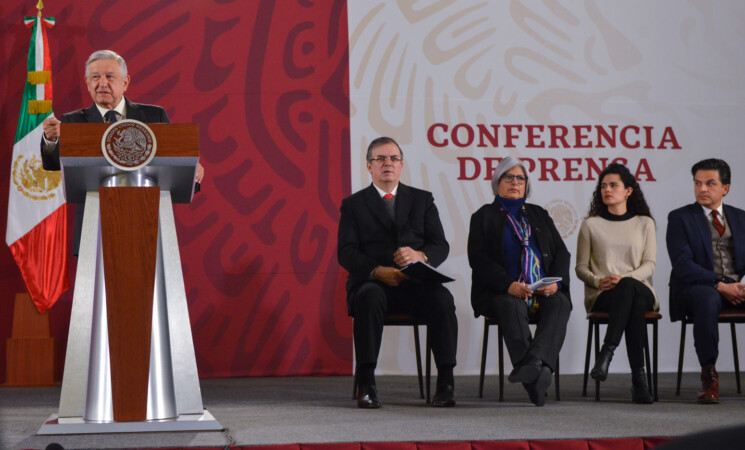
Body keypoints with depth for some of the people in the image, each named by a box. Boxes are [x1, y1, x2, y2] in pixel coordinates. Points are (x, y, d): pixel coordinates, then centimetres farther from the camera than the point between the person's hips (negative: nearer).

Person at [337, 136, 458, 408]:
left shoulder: (422, 200, 18)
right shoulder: (353, 204, 13)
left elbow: (441, 246, 8)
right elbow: (346, 253, 0)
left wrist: (420, 256, -17)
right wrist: (377, 271, -19)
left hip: (416, 283, 2)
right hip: (371, 282, -1)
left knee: (442, 299, -31)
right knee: (370, 298, -37)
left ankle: (445, 383, -28)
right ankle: (366, 384, -36)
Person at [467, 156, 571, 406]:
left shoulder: (539, 215, 25)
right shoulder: (484, 216, 13)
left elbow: (561, 252, 16)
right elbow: (477, 258, -1)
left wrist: (556, 282, -7)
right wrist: (508, 285, -17)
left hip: (544, 292, 3)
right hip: (501, 292, -3)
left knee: (560, 304, -30)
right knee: (512, 307, -36)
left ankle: (534, 361, -53)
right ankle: (535, 378, -50)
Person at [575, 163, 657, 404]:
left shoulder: (644, 224, 16)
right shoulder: (591, 225, 14)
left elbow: (649, 264, 4)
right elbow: (581, 267, 11)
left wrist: (624, 279, -16)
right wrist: (598, 281, -12)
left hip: (640, 289, 1)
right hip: (602, 296, -1)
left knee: (629, 288, -41)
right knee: (630, 296, -39)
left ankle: (607, 353, -49)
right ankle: (638, 376, -47)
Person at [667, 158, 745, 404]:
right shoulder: (680, 218, 4)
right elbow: (683, 266, -8)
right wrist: (719, 285, -19)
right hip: (698, 287, -4)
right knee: (708, 299, -40)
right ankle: (709, 377, -30)